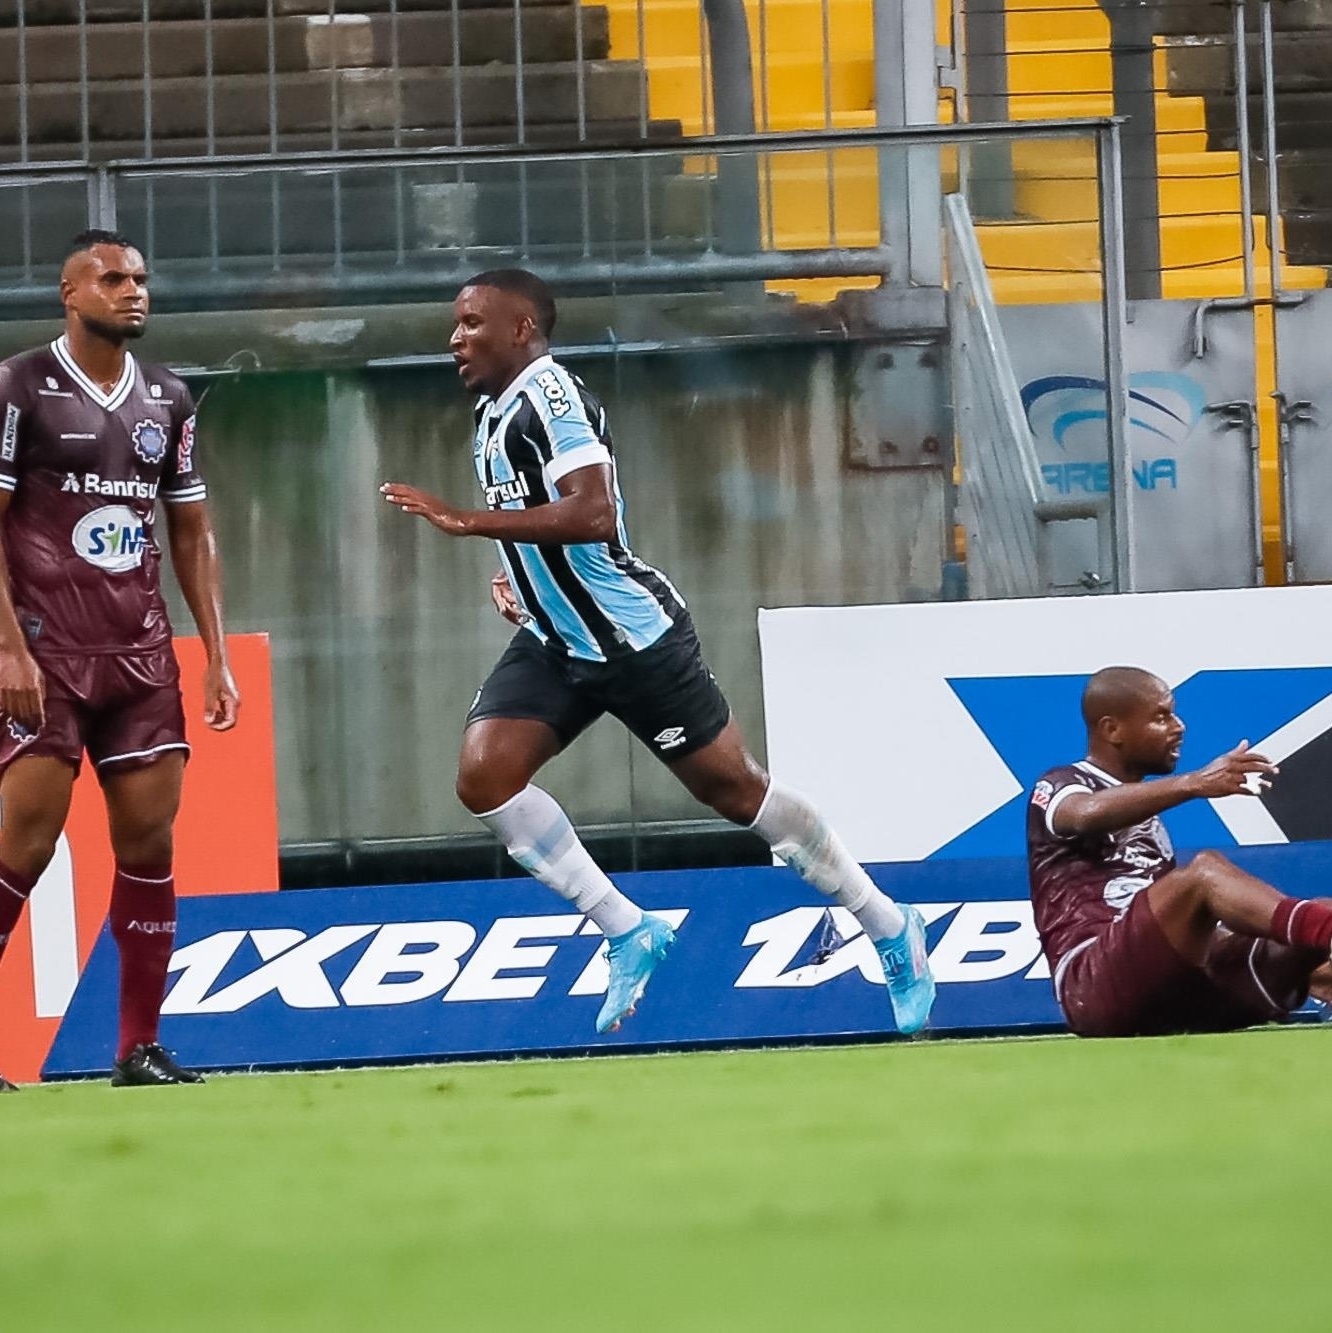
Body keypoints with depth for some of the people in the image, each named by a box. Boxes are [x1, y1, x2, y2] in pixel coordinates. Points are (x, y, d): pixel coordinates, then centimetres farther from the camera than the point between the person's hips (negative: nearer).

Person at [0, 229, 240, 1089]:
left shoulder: (167, 400, 12)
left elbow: (193, 534, 16)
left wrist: (217, 656, 8)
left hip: (140, 655, 5)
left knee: (148, 838, 1)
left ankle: (141, 1048, 6)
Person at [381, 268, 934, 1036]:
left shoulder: (549, 393, -18)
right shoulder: (494, 412, 11)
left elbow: (592, 512, -33)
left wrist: (466, 521, -33)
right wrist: (521, 579, 11)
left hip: (633, 636, -9)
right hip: (555, 643, 9)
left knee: (737, 790, 0)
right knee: (485, 774, -12)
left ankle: (889, 927, 16)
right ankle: (629, 933, -3)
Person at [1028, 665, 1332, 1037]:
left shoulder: (1146, 813, 31)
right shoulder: (1062, 787, 7)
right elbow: (1089, 814, -20)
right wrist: (1193, 784, -34)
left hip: (1175, 984, 7)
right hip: (1093, 983, -7)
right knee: (1206, 870, -31)